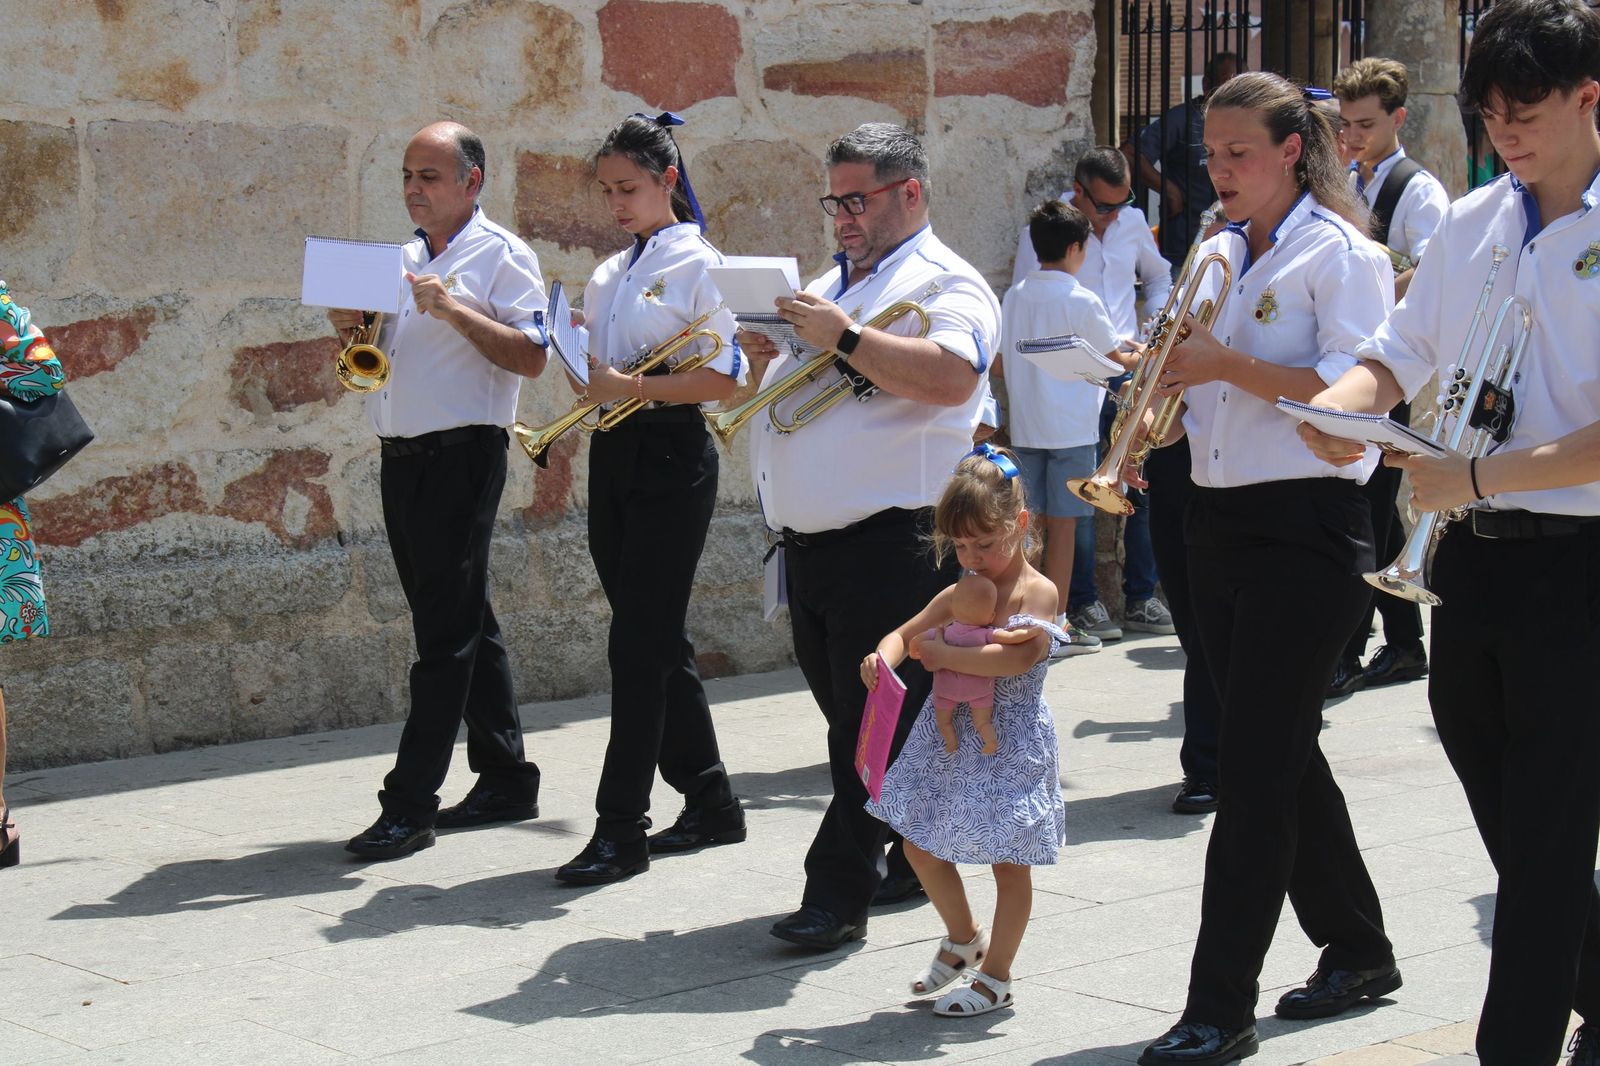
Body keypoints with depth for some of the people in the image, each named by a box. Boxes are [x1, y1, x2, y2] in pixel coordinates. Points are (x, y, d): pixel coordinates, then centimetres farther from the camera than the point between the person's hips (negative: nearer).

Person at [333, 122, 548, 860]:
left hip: (463, 456, -8)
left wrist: (455, 310, -21)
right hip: (400, 458, 8)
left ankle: (410, 805, -8)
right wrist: (349, 327, 1)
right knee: (462, 622, 13)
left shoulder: (500, 256, -4)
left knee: (446, 631, -7)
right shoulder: (401, 260, 18)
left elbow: (531, 358, -14)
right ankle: (506, 779, 22)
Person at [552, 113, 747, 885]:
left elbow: (725, 377, -15)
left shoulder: (695, 264, -8)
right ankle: (709, 801, 23)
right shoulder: (610, 273, 15)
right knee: (655, 642, 12)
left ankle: (620, 828, -4)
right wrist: (584, 373, -1)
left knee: (640, 643, -8)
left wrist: (633, 386, -22)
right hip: (615, 453, 8)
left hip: (670, 457, -8)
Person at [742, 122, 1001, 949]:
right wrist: (765, 358, 4)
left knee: (874, 731, -4)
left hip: (890, 545, -8)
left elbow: (952, 377, -25)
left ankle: (839, 893, -2)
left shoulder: (945, 285, -5)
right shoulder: (824, 290, 21)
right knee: (856, 726, 13)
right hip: (808, 543, 9)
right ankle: (915, 862, 25)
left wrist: (844, 337, -21)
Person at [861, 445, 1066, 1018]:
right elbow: (907, 633, 8)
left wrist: (941, 655, -23)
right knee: (921, 845, 12)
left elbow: (1015, 658, -28)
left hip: (1010, 743, -7)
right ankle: (964, 938, 35)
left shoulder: (1038, 592, -14)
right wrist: (882, 658, -15)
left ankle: (995, 976, 15)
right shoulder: (958, 594, 6)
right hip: (952, 737, 7)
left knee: (1008, 859, 2)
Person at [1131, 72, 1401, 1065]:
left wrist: (1230, 365, -23)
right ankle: (1358, 951, 29)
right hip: (1221, 524, 8)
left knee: (1256, 766, -9)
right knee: (1282, 752, 14)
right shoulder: (1215, 257, 15)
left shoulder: (1342, 255, -7)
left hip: (1308, 527, -8)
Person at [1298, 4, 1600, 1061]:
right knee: (1506, 823, 17)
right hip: (1475, 554, 7)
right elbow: (1400, 356, 15)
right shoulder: (1472, 222, 9)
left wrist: (1479, 477, -24)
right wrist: (1338, 409, -6)